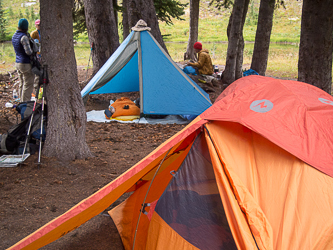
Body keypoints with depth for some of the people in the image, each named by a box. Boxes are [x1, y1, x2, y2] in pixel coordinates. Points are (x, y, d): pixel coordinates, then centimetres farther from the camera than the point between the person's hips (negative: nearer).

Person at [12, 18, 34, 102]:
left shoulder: (14, 36, 9)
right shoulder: (23, 37, -18)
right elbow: (28, 51, -23)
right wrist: (33, 52, -2)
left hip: (18, 63, 9)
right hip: (26, 64, -9)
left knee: (22, 84, 15)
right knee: (28, 85, -3)